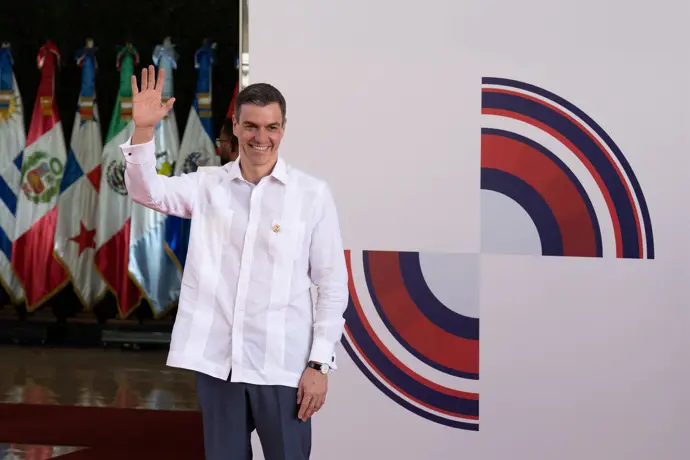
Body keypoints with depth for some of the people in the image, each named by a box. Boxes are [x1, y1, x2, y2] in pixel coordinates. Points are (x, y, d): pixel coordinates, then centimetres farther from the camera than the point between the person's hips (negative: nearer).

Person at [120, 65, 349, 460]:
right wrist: (143, 131, -23)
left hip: (281, 365, -2)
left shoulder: (313, 194, -2)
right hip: (217, 361, 2)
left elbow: (333, 282, -1)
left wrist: (320, 363, -5)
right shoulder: (208, 184, 6)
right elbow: (146, 190, -6)